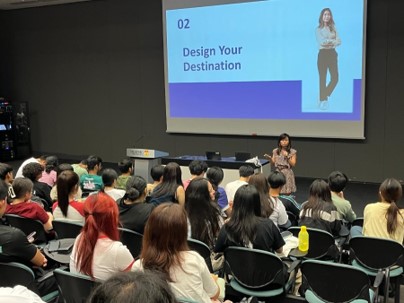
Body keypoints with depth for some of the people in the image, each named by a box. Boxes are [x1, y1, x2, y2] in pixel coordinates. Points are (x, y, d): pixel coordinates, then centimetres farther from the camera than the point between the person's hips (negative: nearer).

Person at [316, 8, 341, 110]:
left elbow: (339, 41, 0)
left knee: (335, 78, -5)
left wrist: (329, 42, -15)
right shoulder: (318, 29, 2)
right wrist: (332, 41, -9)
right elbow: (321, 42, -13)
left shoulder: (333, 28, 12)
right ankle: (322, 100, 7)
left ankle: (325, 96, 15)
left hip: (332, 54, 3)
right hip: (323, 54, -3)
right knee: (322, 79, -2)